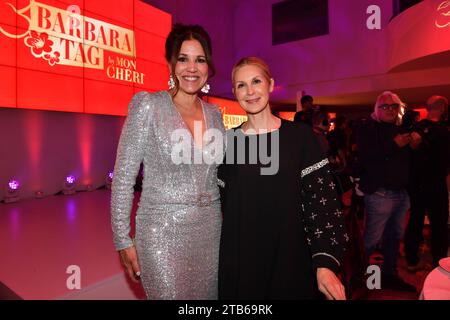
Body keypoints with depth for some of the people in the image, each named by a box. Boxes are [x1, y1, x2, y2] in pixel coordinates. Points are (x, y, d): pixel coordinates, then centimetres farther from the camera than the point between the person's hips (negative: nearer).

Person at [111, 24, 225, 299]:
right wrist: (124, 240, -8)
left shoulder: (214, 114, 6)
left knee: (209, 294, 18)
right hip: (163, 231, -5)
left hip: (210, 230, 5)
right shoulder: (148, 105, -8)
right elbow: (123, 178, -8)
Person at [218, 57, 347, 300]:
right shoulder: (229, 140, 0)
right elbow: (223, 201, 5)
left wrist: (325, 263, -14)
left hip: (290, 256, -1)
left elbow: (321, 200, -7)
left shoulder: (299, 135, -5)